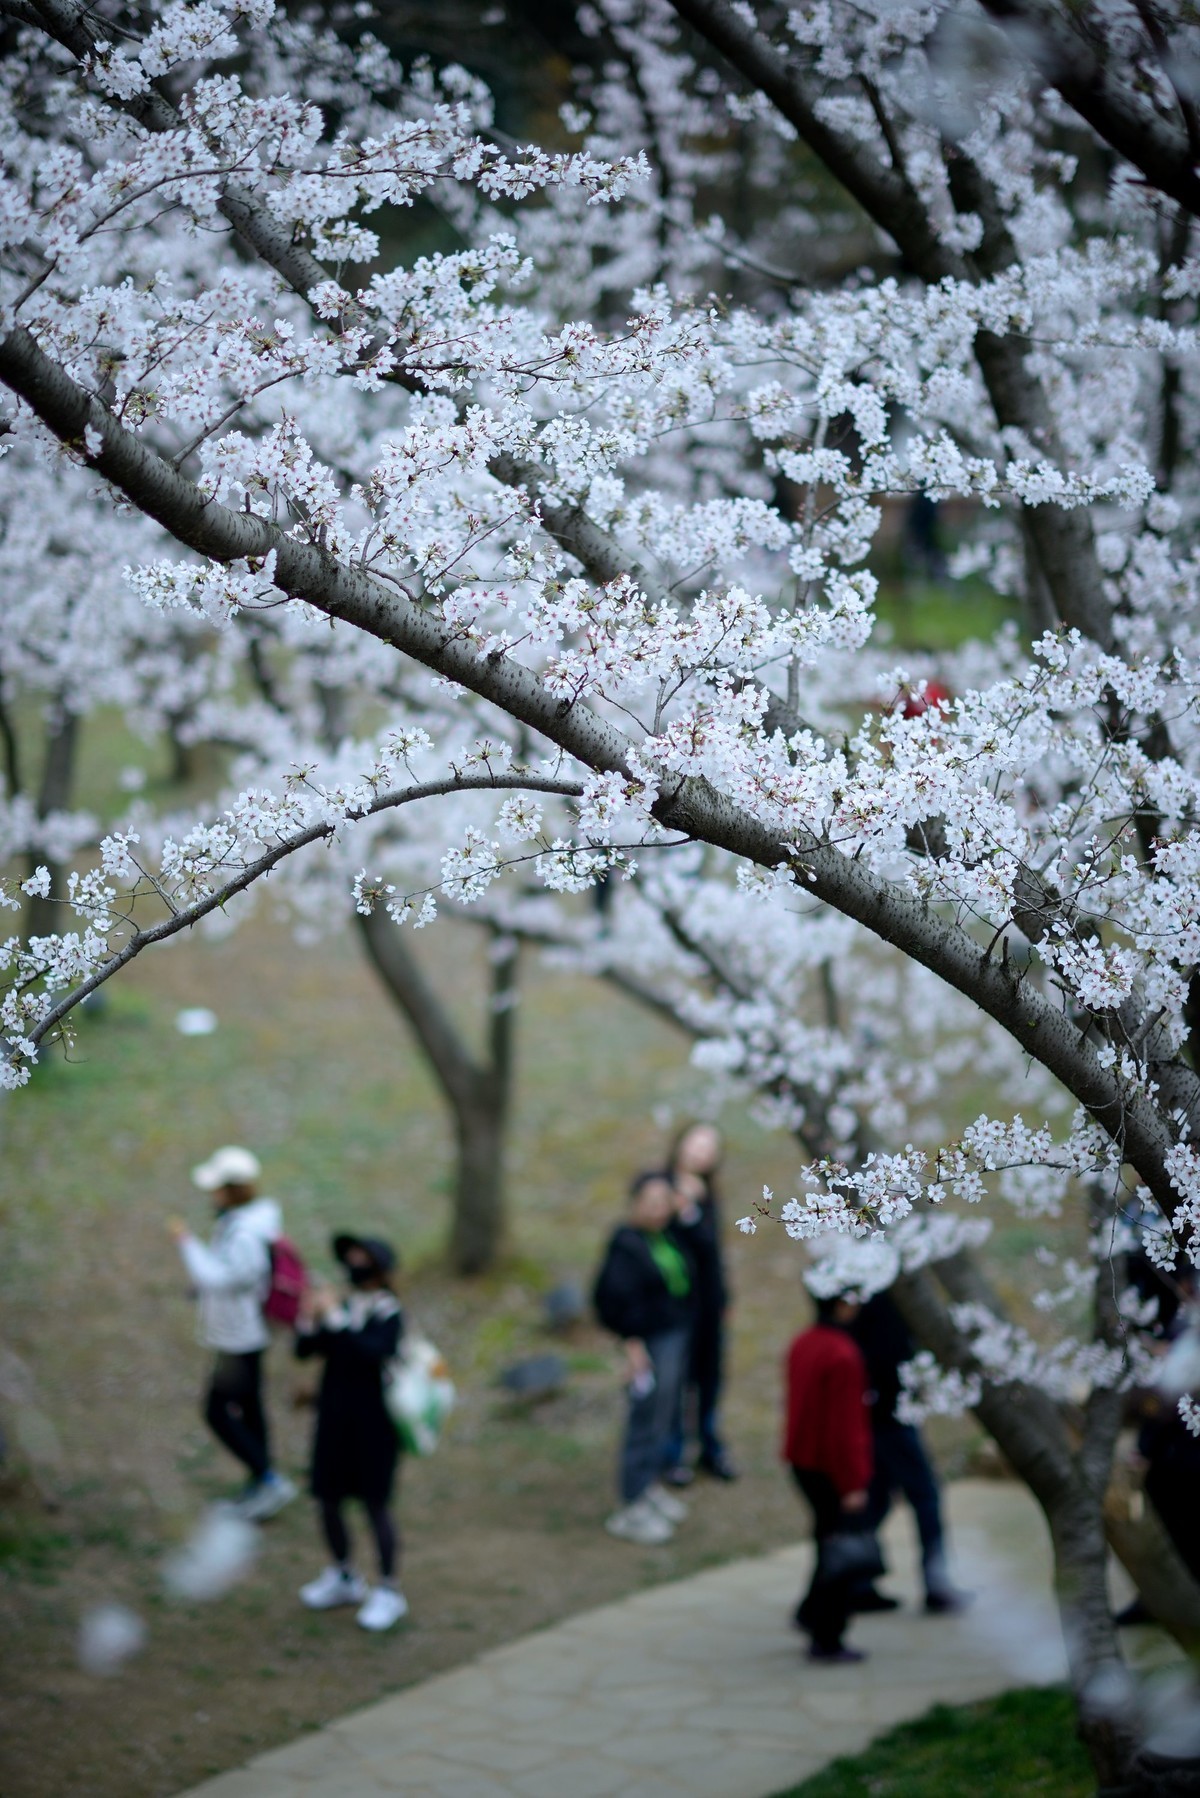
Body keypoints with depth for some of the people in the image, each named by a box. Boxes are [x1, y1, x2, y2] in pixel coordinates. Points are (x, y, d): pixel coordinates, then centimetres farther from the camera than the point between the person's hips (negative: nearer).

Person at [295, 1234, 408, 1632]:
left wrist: (335, 1318, -28)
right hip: (334, 1419, 6)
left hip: (373, 1423, -6)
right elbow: (304, 1350, 2)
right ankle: (342, 1577, 33)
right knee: (328, 1500, 13)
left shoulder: (388, 1314, -12)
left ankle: (388, 1591, 13)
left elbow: (373, 1352, -30)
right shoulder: (343, 1305, 2)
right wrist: (309, 1320, -16)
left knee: (376, 1505, 0)